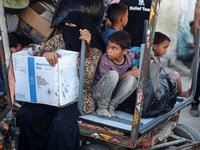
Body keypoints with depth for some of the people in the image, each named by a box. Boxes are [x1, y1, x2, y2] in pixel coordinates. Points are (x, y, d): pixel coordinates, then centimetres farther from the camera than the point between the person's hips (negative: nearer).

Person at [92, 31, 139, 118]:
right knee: (112, 74, -34)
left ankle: (111, 106, -14)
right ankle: (102, 107, -17)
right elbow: (109, 81, -21)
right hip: (98, 92, -4)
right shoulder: (105, 59, -22)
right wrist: (130, 73, -23)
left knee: (132, 80, -23)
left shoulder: (129, 57, -8)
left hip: (112, 93, 4)